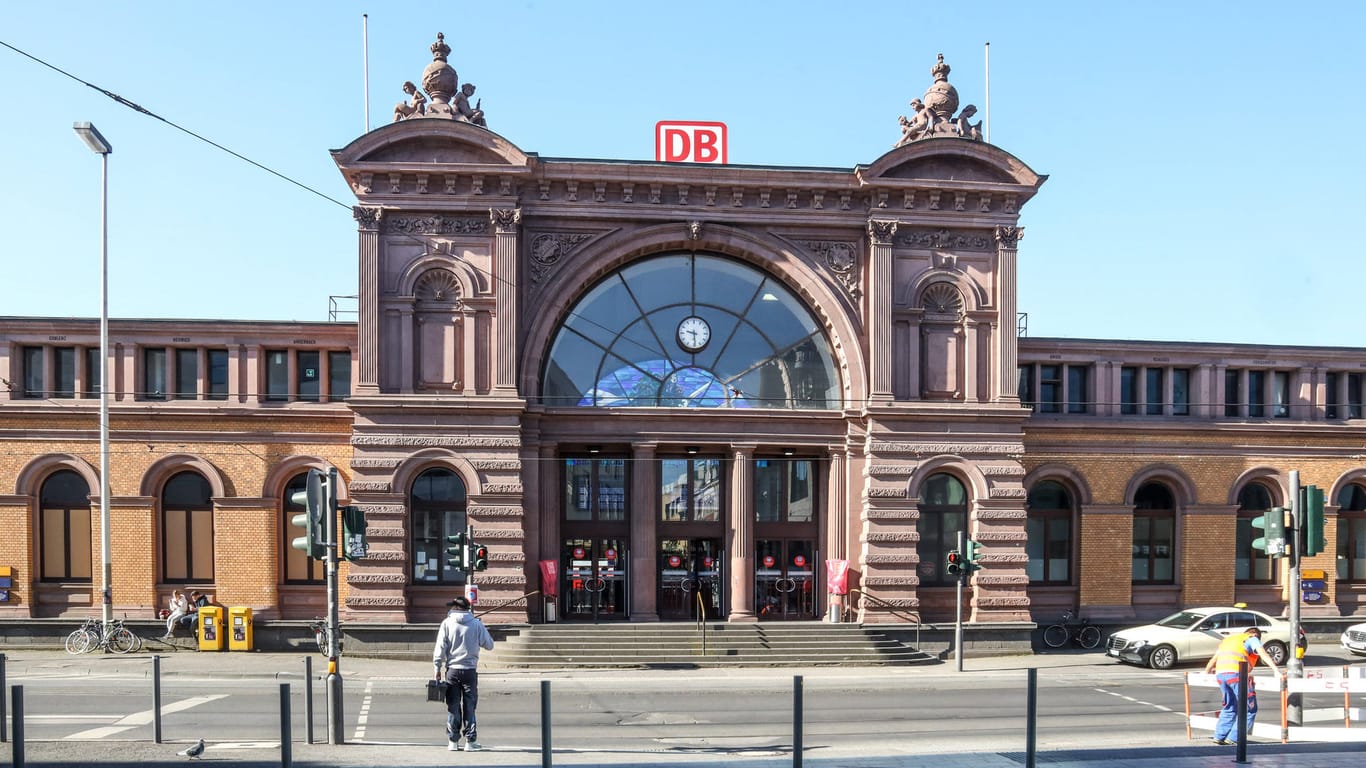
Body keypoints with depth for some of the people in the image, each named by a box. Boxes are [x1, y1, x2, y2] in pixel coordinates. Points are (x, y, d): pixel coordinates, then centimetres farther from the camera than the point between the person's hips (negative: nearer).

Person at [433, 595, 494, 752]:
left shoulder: (447, 623, -2)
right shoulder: (477, 624, -2)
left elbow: (440, 647, -4)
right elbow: (489, 645, 3)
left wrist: (438, 668, 2)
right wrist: (484, 631, 20)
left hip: (452, 670, 0)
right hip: (470, 670, 0)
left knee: (453, 706, 9)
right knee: (470, 706, 7)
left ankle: (453, 741, 11)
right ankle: (470, 741, 6)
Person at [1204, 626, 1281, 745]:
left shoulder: (1229, 638, 32)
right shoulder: (1252, 639, 15)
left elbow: (1214, 659, 39)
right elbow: (1263, 654, -4)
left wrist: (1207, 671, 52)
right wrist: (1276, 670, -12)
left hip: (1220, 674, 7)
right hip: (1236, 673, -7)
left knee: (1229, 707, 21)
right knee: (1249, 709, 3)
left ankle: (1219, 736, 18)